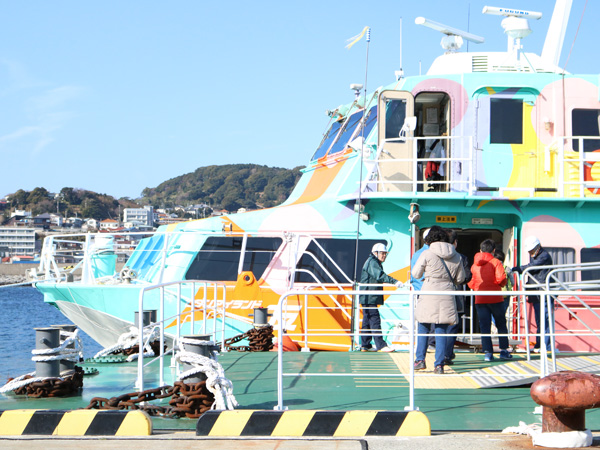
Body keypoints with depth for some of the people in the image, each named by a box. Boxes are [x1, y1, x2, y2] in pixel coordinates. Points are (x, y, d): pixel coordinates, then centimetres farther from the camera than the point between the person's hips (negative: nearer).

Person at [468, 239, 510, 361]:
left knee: (484, 326, 4)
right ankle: (503, 350, 10)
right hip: (495, 298, -3)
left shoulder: (475, 264, 8)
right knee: (501, 324, 11)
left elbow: (472, 283, 7)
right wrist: (501, 284, 5)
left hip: (480, 299, 3)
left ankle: (488, 352, -3)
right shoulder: (495, 262, -5)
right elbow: (501, 278, -15)